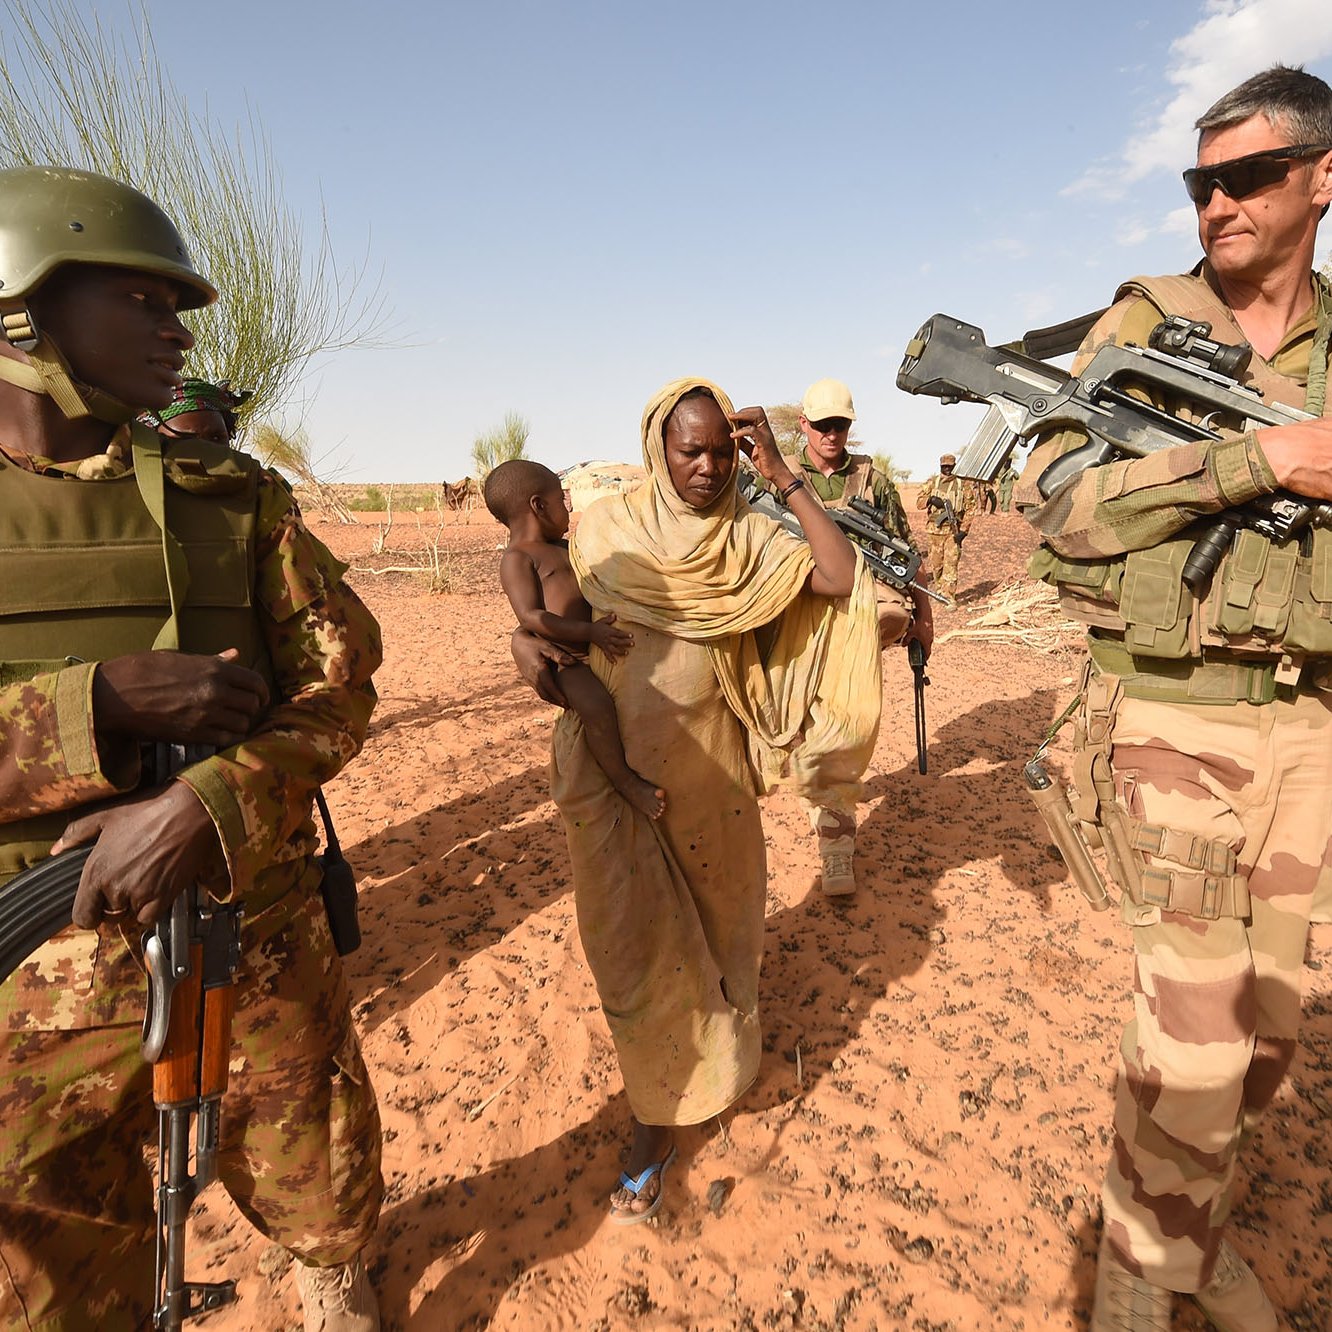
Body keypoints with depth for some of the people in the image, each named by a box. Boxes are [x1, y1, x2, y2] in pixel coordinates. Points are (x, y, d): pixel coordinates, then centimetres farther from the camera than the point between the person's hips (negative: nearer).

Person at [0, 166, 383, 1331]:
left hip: (258, 937, 1)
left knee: (320, 1189, 20)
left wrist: (204, 804, -21)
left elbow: (340, 680, -5)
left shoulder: (234, 499, -1)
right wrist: (100, 703, -25)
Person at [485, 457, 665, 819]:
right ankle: (624, 779, -15)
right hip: (566, 659, -10)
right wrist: (590, 632, -26)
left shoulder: (563, 548, 20)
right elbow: (531, 616, -20)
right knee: (596, 704, -32)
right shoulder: (517, 558, -8)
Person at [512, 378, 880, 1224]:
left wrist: (785, 476, -17)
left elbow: (841, 581, -18)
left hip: (706, 773, 1)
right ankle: (659, 1122, 28)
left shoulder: (750, 541, -3)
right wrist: (528, 641, -15)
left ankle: (713, 1052, 51)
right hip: (613, 772, 0)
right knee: (636, 951, 6)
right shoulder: (606, 528, -1)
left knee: (711, 927, 19)